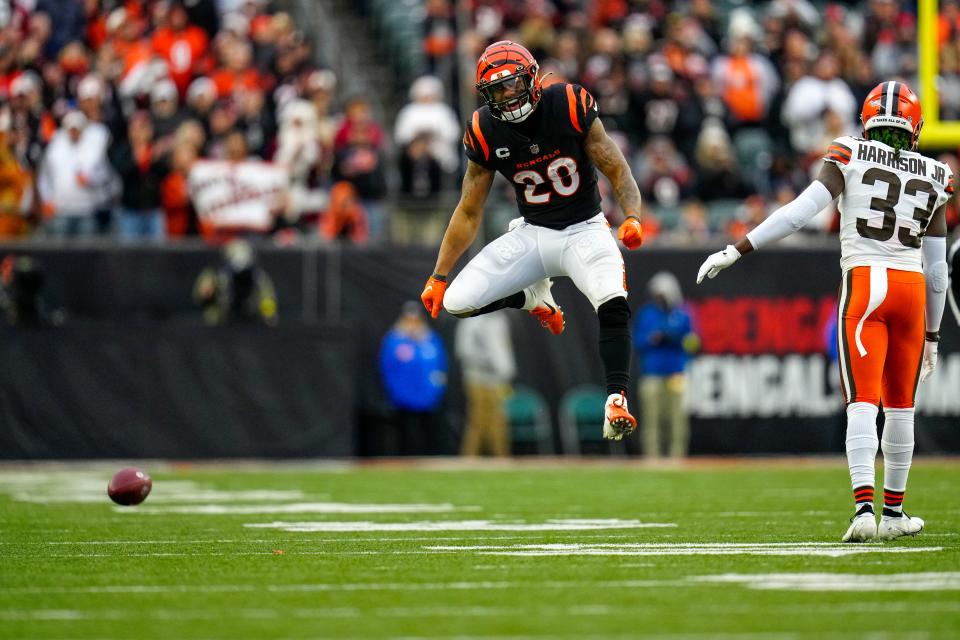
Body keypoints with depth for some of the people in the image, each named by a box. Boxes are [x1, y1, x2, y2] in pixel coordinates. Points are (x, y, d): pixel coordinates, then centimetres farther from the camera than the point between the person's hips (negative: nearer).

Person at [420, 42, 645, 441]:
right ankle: (532, 297, 19)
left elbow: (617, 172, -10)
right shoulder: (485, 133, -8)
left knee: (614, 305, -31)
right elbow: (468, 213, 2)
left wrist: (632, 217, -29)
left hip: (583, 231, -3)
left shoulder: (571, 108, -17)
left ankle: (616, 402, -26)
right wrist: (438, 277, 1)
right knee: (455, 303, -9)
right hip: (532, 234, 3)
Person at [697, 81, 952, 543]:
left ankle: (865, 508, -24)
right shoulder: (933, 178, 11)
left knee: (862, 403, -8)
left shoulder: (851, 158, 2)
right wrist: (932, 336, 23)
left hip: (864, 285, -3)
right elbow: (937, 268, 14)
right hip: (912, 290, 3)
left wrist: (735, 252, -6)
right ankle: (893, 514, 22)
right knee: (900, 406, 15)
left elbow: (799, 213, -8)